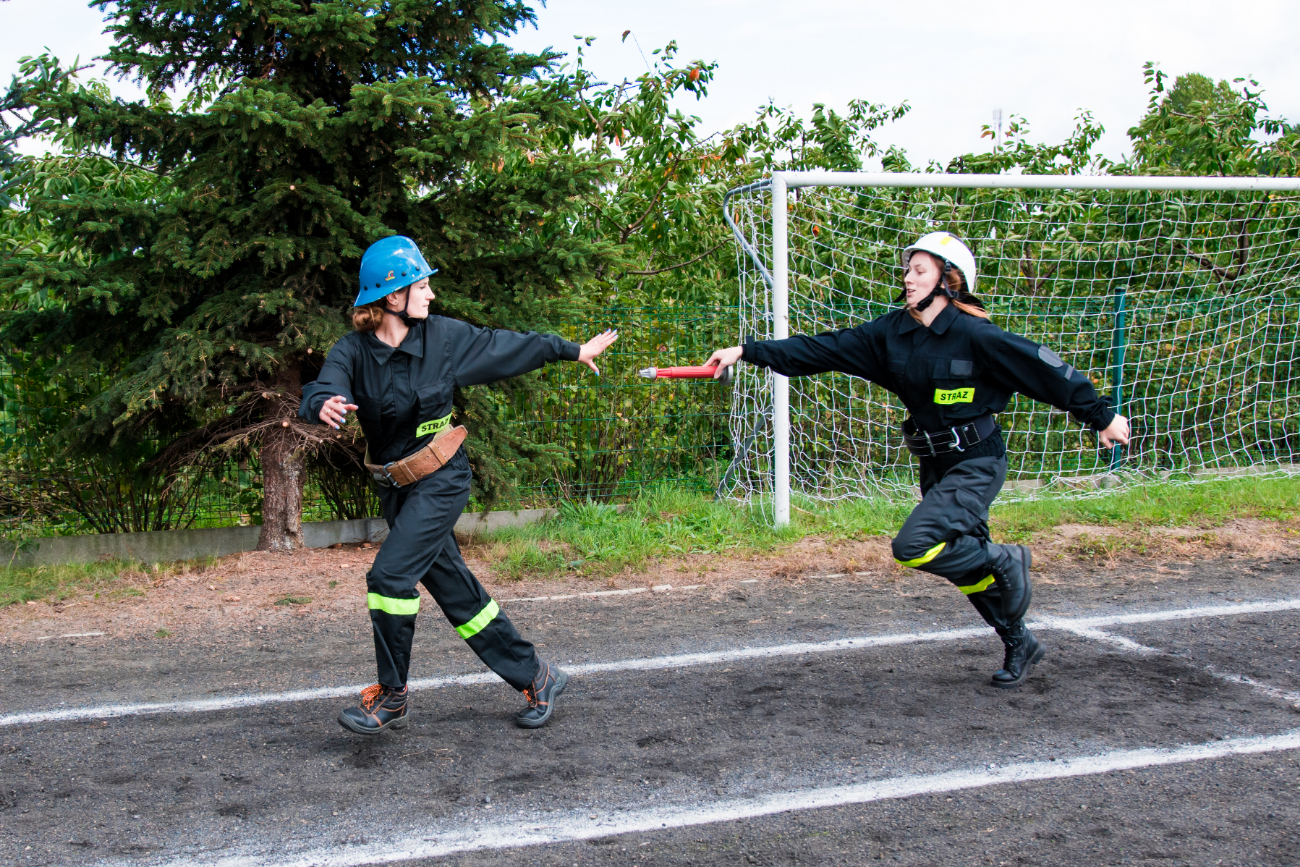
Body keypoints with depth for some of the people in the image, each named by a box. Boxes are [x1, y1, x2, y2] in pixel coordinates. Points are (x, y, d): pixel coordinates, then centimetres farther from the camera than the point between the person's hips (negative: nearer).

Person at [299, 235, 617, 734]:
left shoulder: (443, 336, -6)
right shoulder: (353, 351, -7)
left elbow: (505, 347, 8)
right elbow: (322, 390, -24)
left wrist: (573, 351, 16)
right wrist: (324, 405, -49)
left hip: (440, 481, -3)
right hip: (396, 487, 3)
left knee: (390, 576, -16)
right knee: (455, 590, 10)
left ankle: (391, 698, -1)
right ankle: (536, 678, 24)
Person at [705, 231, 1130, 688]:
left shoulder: (974, 335, -18)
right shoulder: (891, 332, -1)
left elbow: (1049, 371, -11)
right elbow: (822, 350, -4)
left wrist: (1103, 416, -5)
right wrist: (747, 352, -10)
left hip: (976, 465, -7)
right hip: (935, 467, 7)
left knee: (915, 544, -22)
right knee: (966, 562, 14)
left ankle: (1006, 562, 0)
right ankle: (1019, 644, 33)